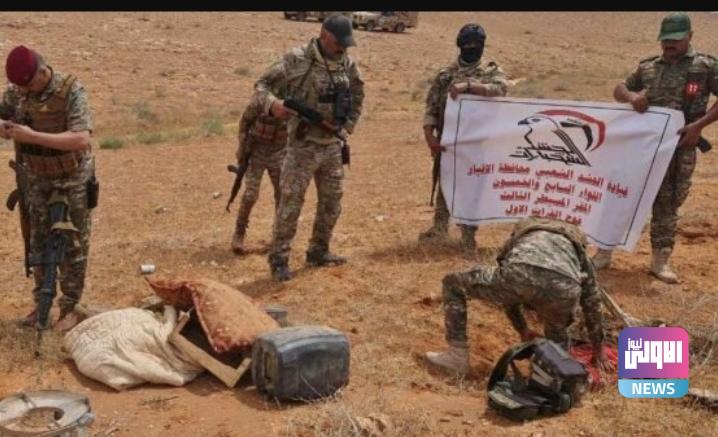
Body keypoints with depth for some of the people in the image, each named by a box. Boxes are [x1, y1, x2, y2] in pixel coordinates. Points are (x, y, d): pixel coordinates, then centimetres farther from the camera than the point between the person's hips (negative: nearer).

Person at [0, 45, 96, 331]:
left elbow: (82, 139, -33)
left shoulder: (71, 91, -24)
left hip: (73, 178, -5)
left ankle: (69, 308, 15)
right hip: (37, 177, 5)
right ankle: (41, 303, 25)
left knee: (73, 244, 4)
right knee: (38, 241, 12)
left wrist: (33, 136, -37)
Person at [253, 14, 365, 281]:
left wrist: (346, 128, 9)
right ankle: (278, 260, 6)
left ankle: (318, 252, 29)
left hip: (333, 147, 6)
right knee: (290, 205, -4)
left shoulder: (348, 66, 4)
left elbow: (357, 98, 20)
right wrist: (273, 104, -29)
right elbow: (262, 85, -9)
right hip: (303, 147, -6)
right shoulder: (297, 60, -12)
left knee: (331, 204, 13)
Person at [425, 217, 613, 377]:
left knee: (453, 284, 25)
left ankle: (458, 356, 24)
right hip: (563, 288, 2)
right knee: (557, 334, 40)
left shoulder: (521, 234, 46)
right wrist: (598, 349, 62)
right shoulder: (578, 249, 43)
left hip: (521, 275, -2)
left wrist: (523, 330, 63)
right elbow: (592, 303, 49)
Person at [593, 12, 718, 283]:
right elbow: (619, 90, 16)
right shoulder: (647, 67, 10)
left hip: (679, 148, -2)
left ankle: (661, 261, 16)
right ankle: (604, 252, 15)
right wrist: (632, 96, -7)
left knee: (667, 204, 5)